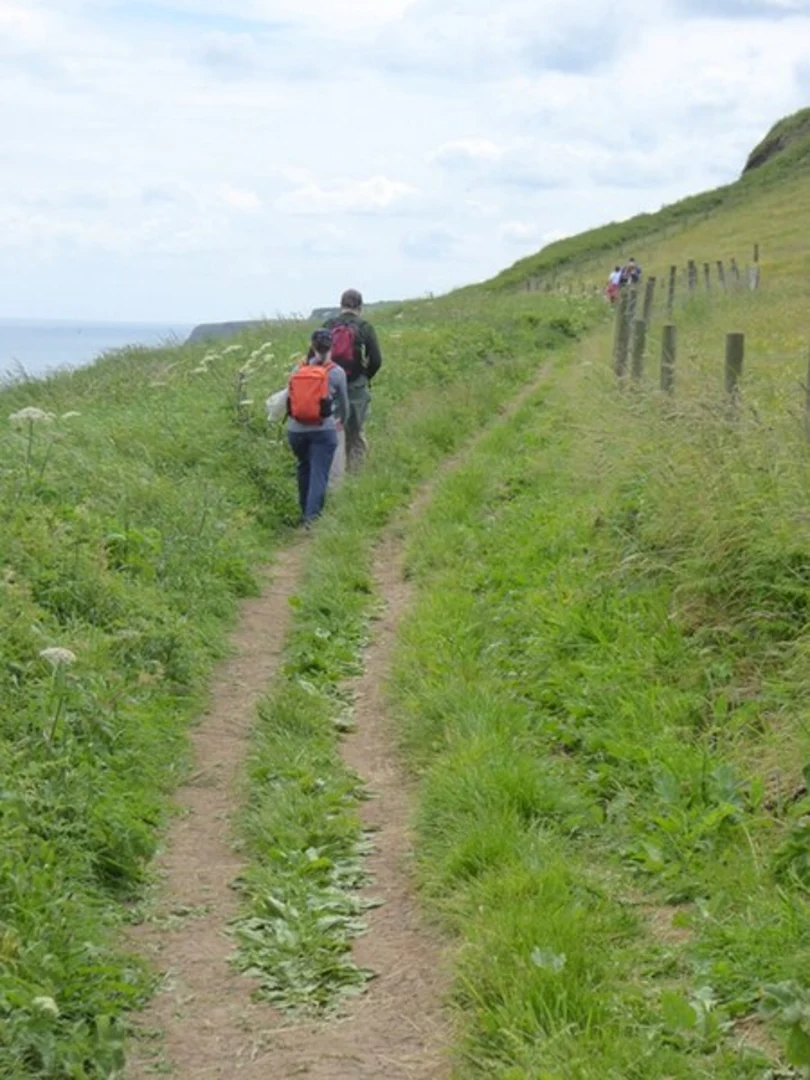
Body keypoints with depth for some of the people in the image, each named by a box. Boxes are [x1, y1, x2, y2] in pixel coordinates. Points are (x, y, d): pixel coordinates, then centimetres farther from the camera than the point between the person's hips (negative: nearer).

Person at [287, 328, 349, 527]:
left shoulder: (298, 371, 3)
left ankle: (304, 511, 30)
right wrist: (341, 421, 32)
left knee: (304, 470, 21)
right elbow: (344, 403, 11)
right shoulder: (336, 372, -3)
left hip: (296, 430, 3)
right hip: (323, 430, -3)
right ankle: (311, 516, -12)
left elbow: (291, 400, 11)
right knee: (319, 474, -1)